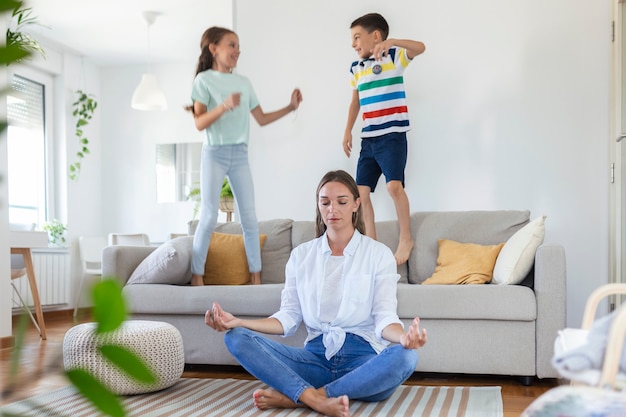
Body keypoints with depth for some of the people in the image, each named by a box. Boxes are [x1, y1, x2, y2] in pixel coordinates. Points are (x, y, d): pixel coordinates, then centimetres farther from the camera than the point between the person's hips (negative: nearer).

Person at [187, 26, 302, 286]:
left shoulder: (244, 83, 12)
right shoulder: (204, 79, -3)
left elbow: (261, 119, 15)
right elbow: (200, 123, -11)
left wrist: (290, 107, 6)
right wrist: (224, 106, -26)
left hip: (240, 154, 5)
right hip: (214, 153, -5)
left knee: (249, 217, 2)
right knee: (209, 216, -6)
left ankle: (255, 275, 8)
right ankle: (196, 275, 3)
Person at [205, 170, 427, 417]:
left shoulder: (379, 254, 4)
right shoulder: (301, 255, 11)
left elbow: (384, 318, -6)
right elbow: (288, 318, 6)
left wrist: (403, 337, -29)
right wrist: (238, 322, -8)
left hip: (362, 355, -1)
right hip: (316, 355, 2)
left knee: (405, 356, -36)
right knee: (237, 338, -18)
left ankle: (293, 396, -27)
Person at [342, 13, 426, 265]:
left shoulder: (394, 56, -4)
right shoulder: (355, 68, 14)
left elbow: (420, 47, -22)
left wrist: (392, 42, -37)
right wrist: (348, 131, 16)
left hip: (392, 135, -6)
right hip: (368, 139, 7)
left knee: (394, 185, -21)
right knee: (361, 192, 2)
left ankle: (406, 239, -3)